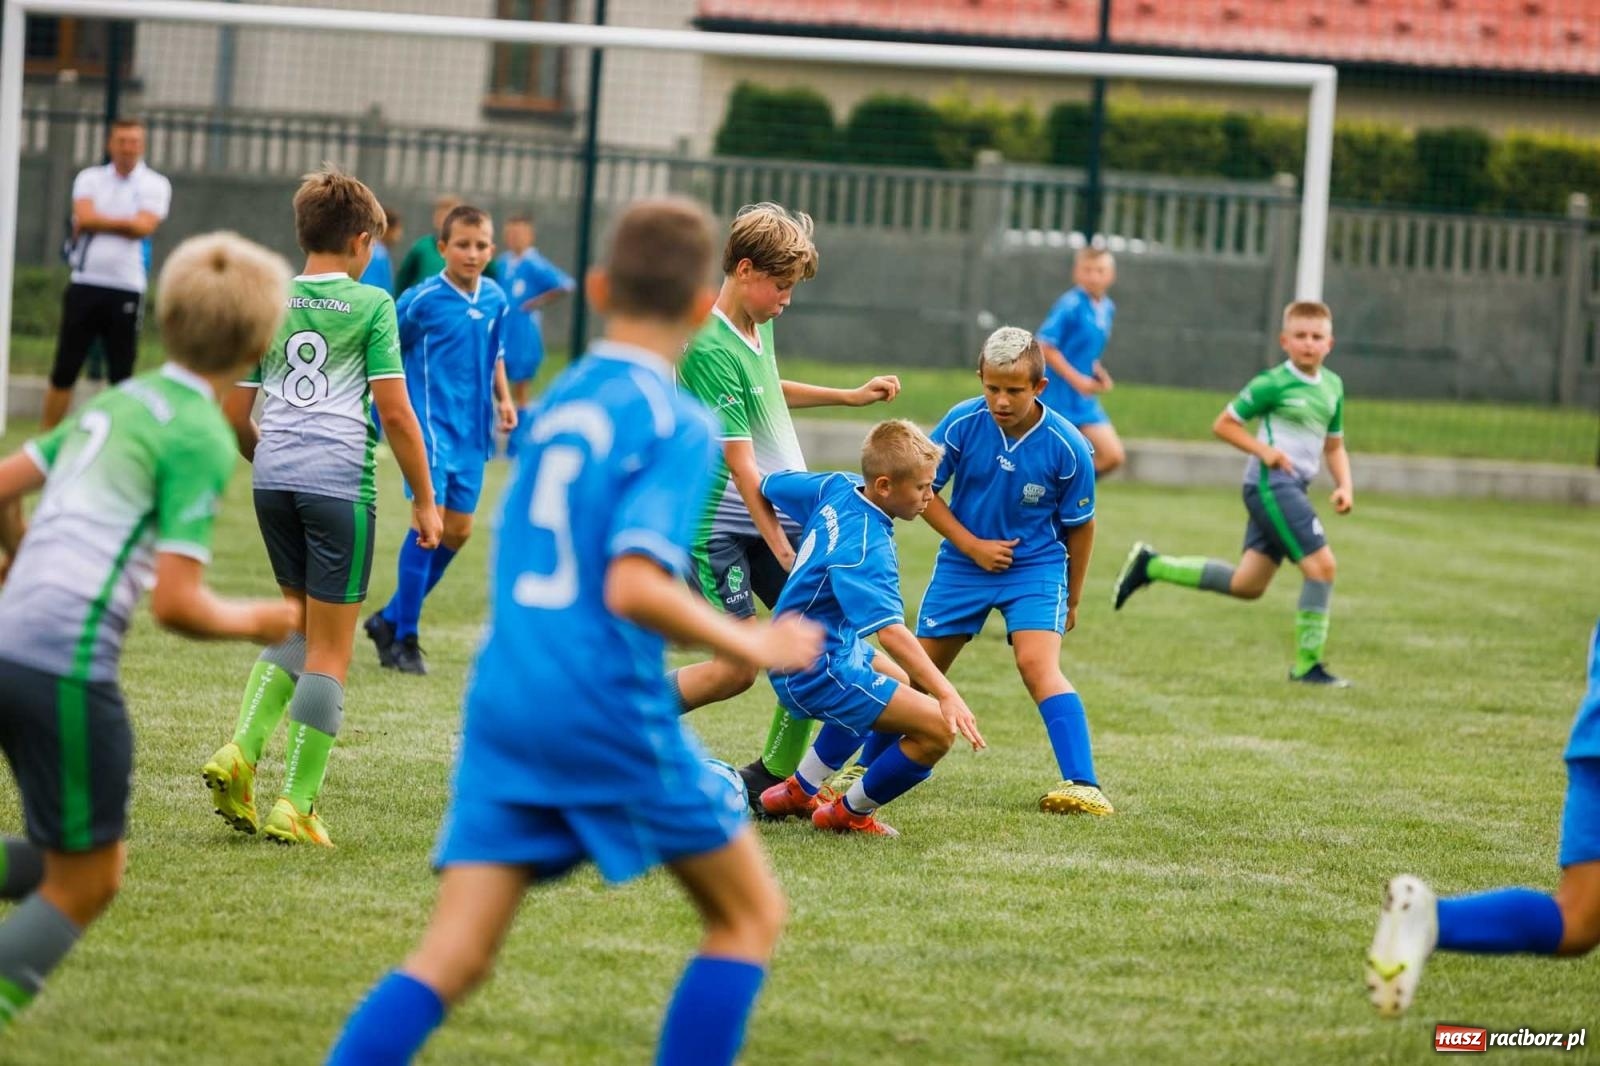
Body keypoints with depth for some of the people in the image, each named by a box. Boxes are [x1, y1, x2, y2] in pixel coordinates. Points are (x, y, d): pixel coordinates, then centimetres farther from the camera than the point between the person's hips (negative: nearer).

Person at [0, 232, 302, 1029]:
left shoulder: (114, 403, 15)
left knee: (85, 862, 19)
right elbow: (177, 604, -13)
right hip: (69, 663, -8)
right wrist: (254, 623, 6)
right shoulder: (202, 439, -8)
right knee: (84, 884, 7)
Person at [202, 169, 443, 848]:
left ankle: (241, 752, 3)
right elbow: (394, 412, -5)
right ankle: (296, 804, 0)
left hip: (274, 481, 5)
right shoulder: (371, 305, -1)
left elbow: (234, 415, 12)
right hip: (340, 481, -5)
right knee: (330, 649, 2)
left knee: (300, 626, 22)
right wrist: (424, 499, 3)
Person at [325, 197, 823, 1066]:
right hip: (609, 713, -6)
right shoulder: (676, 424, -8)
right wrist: (752, 647, -9)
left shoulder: (554, 404, 13)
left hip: (505, 702, 6)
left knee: (451, 960, 1)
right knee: (750, 912, 14)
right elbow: (634, 587, -21)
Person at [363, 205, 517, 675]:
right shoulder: (422, 300, -11)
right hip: (431, 423, -6)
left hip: (472, 430, 6)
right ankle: (404, 637, -4)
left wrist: (504, 399, 9)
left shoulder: (495, 300, 6)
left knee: (458, 530, 8)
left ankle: (390, 620, 24)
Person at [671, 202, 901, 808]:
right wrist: (786, 554, -24)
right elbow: (742, 465, -23)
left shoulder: (760, 325, 6)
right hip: (723, 525, -8)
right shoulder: (709, 349, -22)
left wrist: (851, 396, 29)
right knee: (739, 669, -8)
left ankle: (772, 779, 12)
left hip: (782, 513, 8)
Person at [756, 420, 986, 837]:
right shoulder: (866, 548, -29)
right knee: (937, 729, -20)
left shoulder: (837, 489, -3)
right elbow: (890, 631, -39)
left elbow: (766, 484, 14)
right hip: (817, 673, -10)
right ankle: (850, 813, 4)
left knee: (896, 680, 39)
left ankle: (797, 792, 40)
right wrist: (946, 694, -45)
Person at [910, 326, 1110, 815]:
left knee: (1038, 664, -24)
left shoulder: (1067, 448, -18)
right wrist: (971, 545, -13)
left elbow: (1079, 527, -3)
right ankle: (867, 769, 31)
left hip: (1035, 566, -3)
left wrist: (1071, 599, 7)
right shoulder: (962, 423, -15)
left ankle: (1084, 785, -29)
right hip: (962, 563, 3)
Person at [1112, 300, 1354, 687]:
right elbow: (1223, 424, -3)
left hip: (1292, 488, 8)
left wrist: (1344, 484, 6)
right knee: (1322, 565, -16)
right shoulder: (1273, 384, -9)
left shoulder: (1332, 386, 12)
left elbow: (1334, 445, 22)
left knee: (1246, 584, 11)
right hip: (1271, 483, -8)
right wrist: (1264, 450, -15)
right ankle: (1307, 665, -8)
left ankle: (1151, 566, 21)